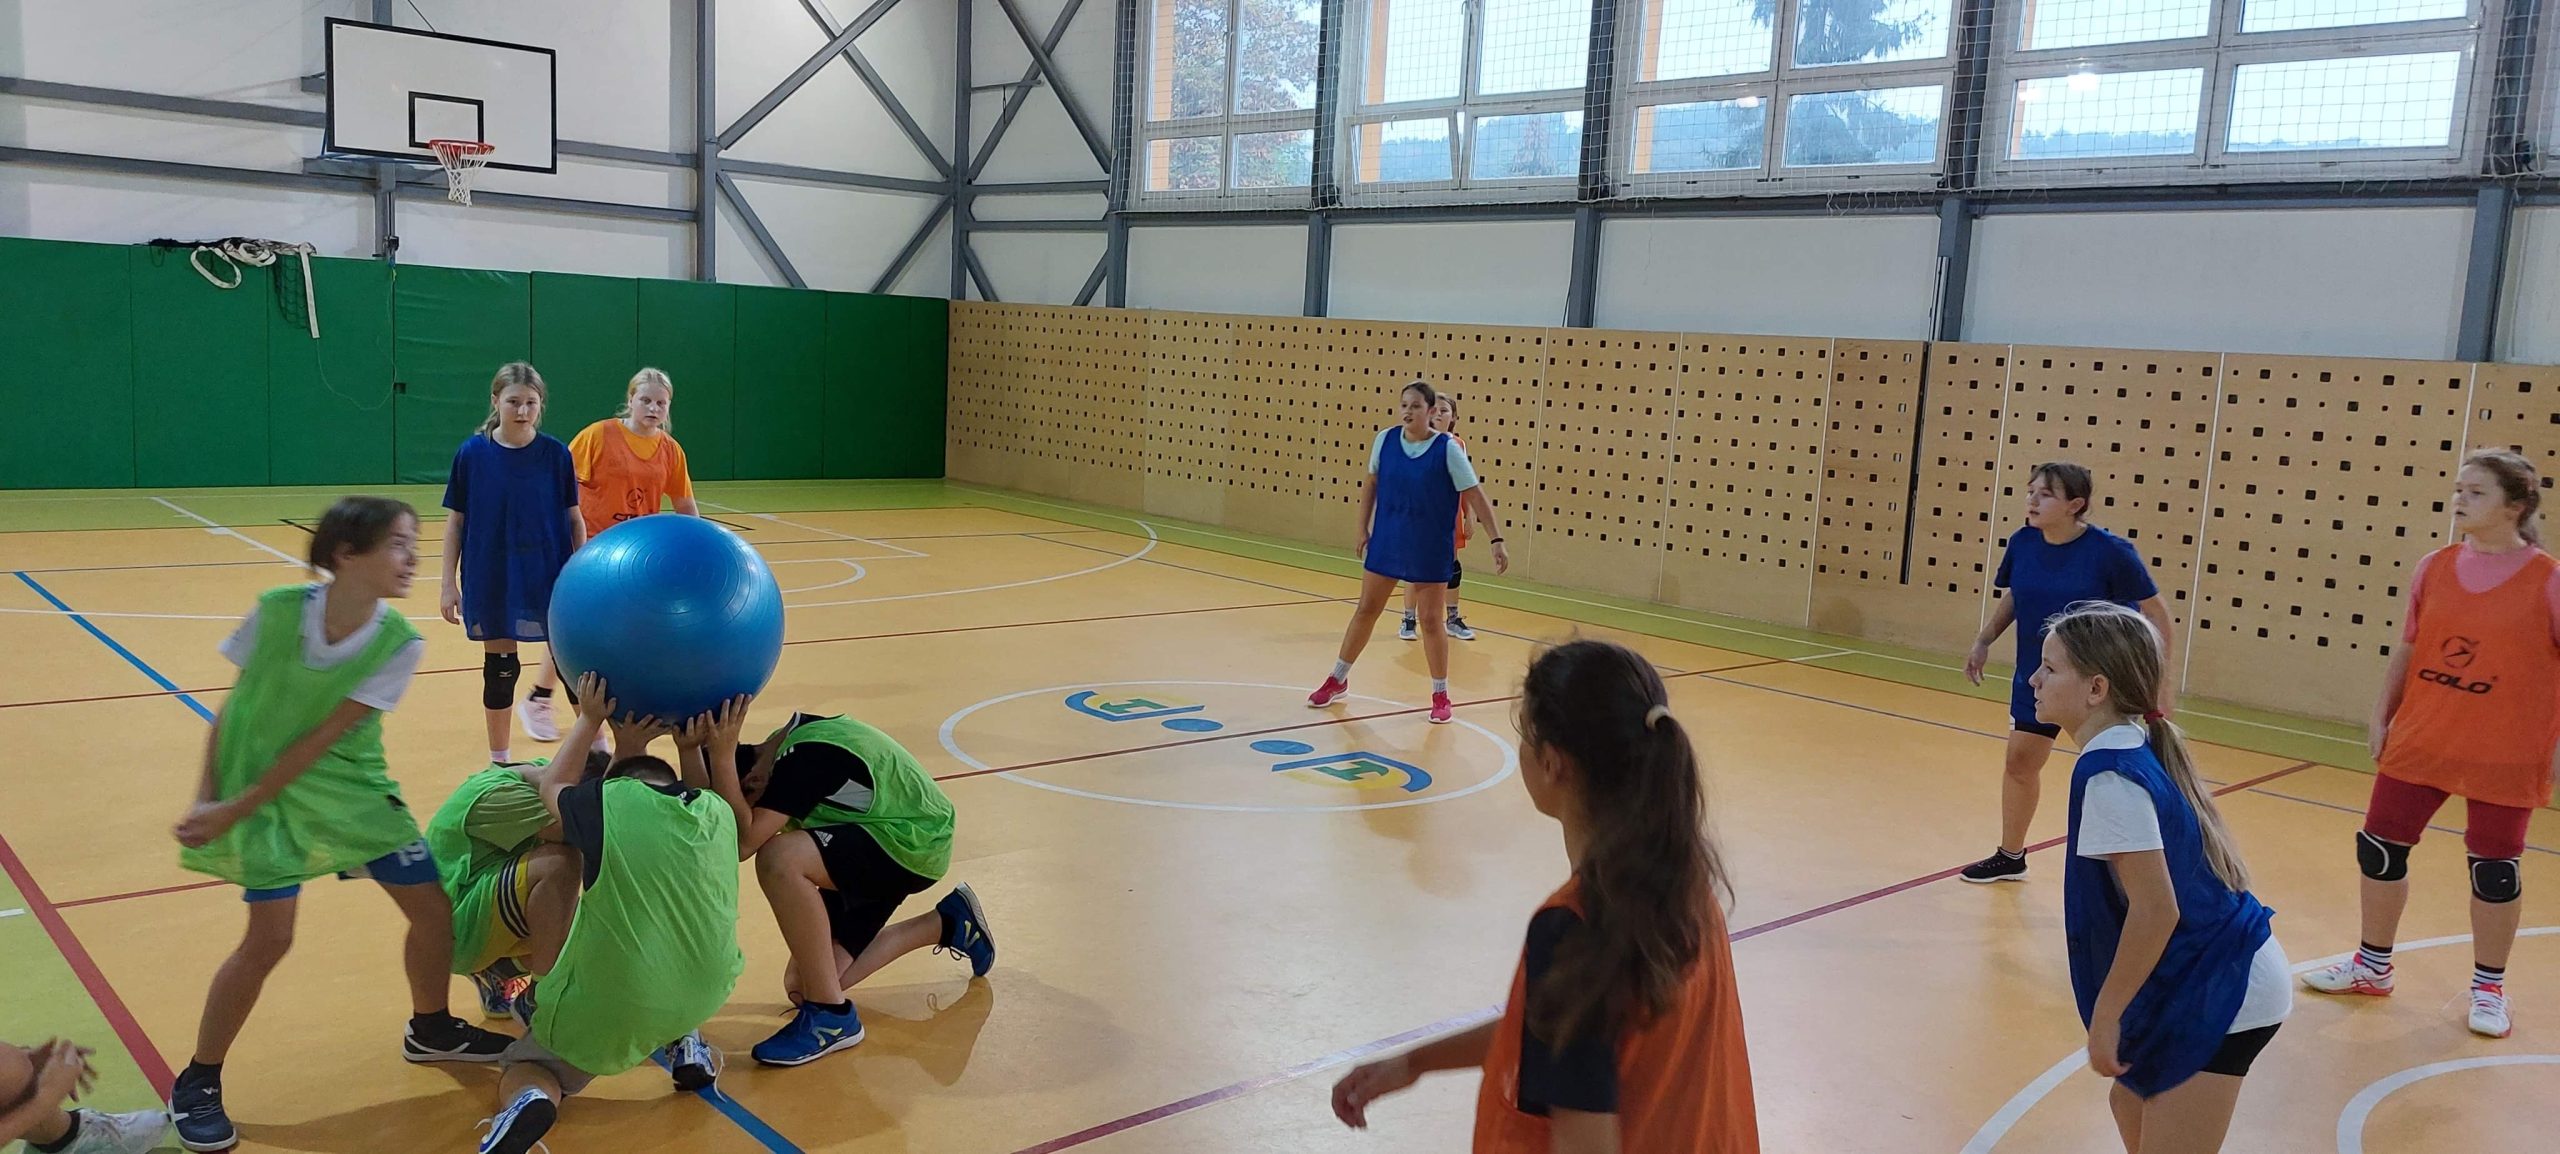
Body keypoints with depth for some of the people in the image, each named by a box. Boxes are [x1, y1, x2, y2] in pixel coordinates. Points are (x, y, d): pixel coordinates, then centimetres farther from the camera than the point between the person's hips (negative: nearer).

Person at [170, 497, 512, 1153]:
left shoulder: (398, 642, -16)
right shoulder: (279, 611, -19)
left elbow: (321, 738, -16)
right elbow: (233, 706, -5)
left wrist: (237, 808, -18)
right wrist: (208, 798, -8)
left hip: (351, 787, 3)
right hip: (264, 790, -3)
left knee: (434, 906, 2)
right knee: (269, 937, -10)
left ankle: (430, 1031, 30)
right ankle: (196, 1084, 12)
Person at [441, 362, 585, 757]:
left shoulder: (556, 454, -4)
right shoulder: (472, 454, -4)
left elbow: (574, 518, 2)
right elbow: (455, 521, 1)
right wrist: (449, 584, -1)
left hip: (549, 576, 0)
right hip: (492, 580, 0)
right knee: (500, 666, 10)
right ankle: (500, 761, 25)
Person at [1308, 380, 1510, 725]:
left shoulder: (1448, 449, -14)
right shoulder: (1385, 439, -4)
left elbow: (1475, 495, -12)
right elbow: (1371, 483, 9)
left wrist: (1496, 540, -15)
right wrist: (1363, 528, 9)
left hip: (1430, 550, -3)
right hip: (1386, 542, 3)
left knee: (1431, 620, 3)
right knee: (1366, 610, 12)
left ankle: (1440, 695, 19)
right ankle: (1337, 680, 26)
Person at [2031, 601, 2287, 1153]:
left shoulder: (2109, 774, -23)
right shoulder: (2139, 750, 5)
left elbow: (2156, 911, -25)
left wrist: (2105, 1015, -16)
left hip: (2217, 991, -10)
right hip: (2217, 976, 10)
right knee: (2132, 1104, 25)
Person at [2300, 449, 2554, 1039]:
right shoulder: (2435, 568, 1)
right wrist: (2381, 717, 7)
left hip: (2502, 756, -4)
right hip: (2418, 742, 4)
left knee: (2495, 870, 6)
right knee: (2379, 848, 9)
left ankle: (2489, 987, 26)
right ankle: (2372, 966, 28)